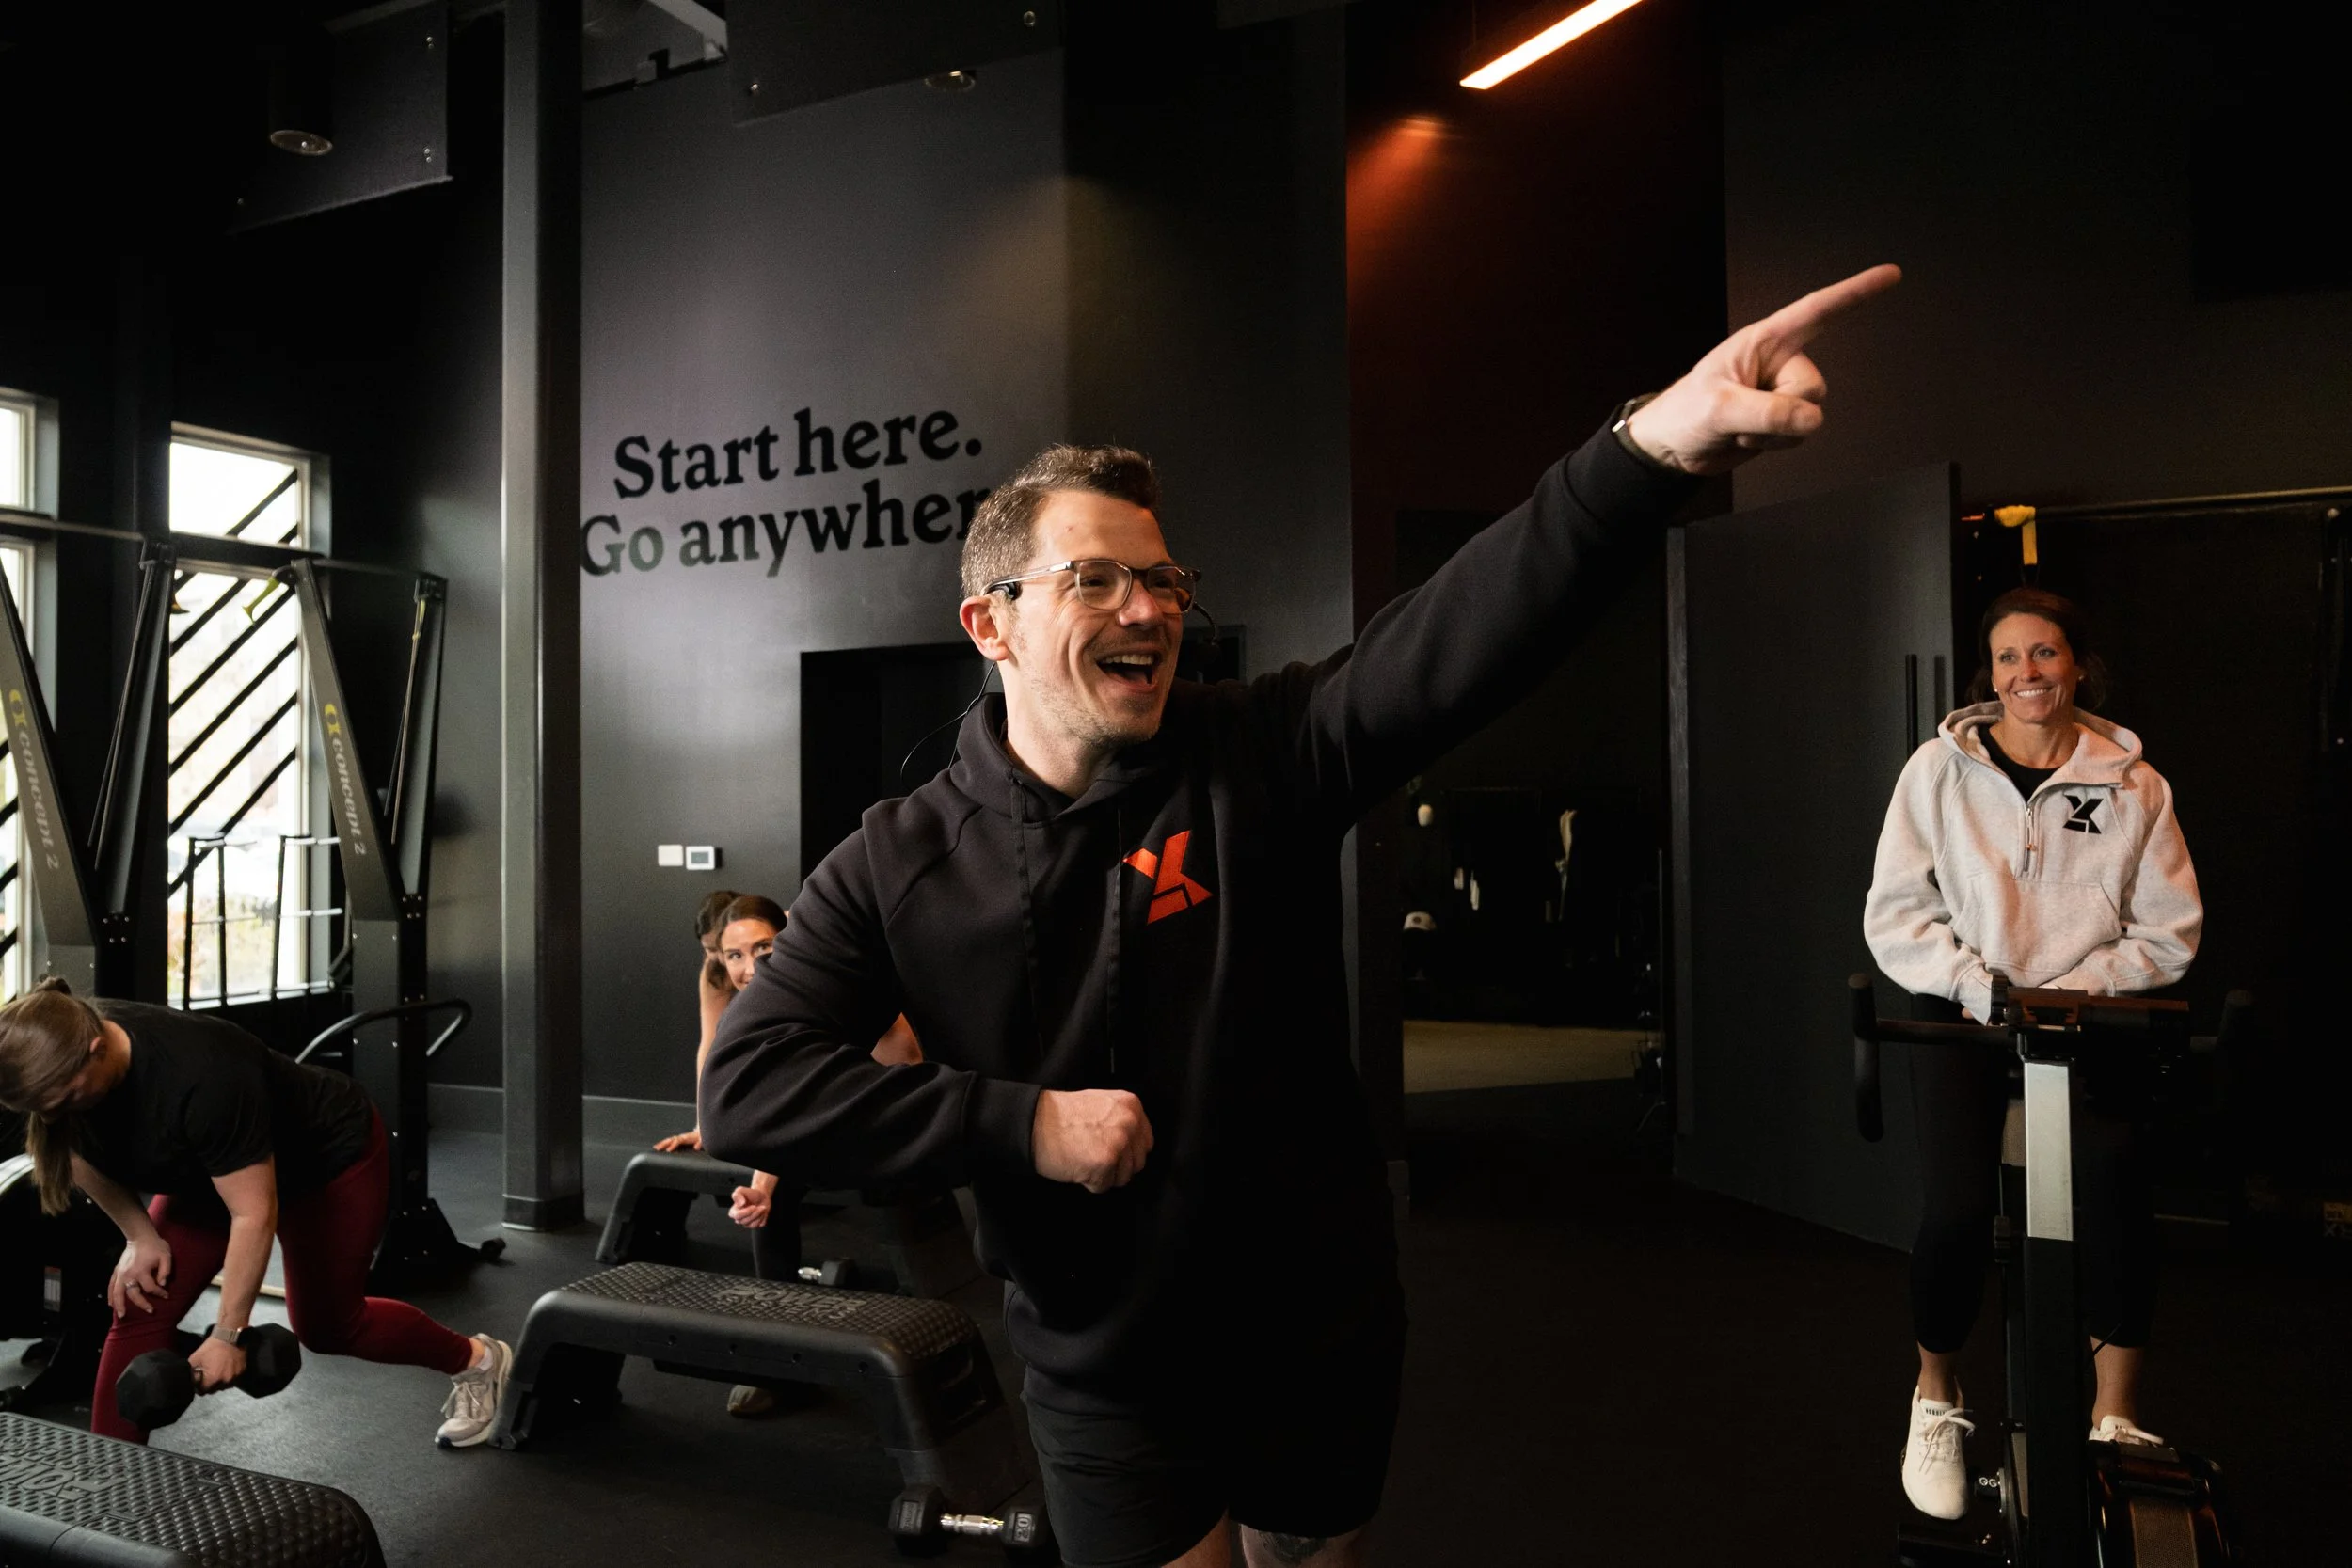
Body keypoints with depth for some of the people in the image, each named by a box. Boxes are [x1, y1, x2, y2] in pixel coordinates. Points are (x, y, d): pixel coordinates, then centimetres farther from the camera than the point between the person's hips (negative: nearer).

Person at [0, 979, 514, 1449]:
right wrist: (139, 1236, -7)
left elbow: (254, 1214, -34)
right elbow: (84, 1155, 0)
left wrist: (228, 1336, -27)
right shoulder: (66, 1050, -21)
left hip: (331, 1156, -7)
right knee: (138, 1311, -7)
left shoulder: (199, 1079, -42)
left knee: (326, 1325, 8)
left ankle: (478, 1359, 30)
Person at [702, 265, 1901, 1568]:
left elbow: (1463, 637, -28)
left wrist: (1662, 437, -44)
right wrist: (1022, 1120, -21)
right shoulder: (901, 863, -9)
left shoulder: (1258, 761, -12)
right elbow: (744, 1085, -13)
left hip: (1324, 1349, 1)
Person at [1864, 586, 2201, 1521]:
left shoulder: (2132, 783, 3)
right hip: (1958, 1016, -1)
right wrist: (1975, 986, -12)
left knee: (2116, 1176, -28)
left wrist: (2073, 992, -10)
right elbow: (1895, 912, 0)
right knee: (1958, 1208, -18)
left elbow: (2168, 927, 4)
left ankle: (2114, 1420, -10)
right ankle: (1937, 1401, 10)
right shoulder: (1939, 769, 1)